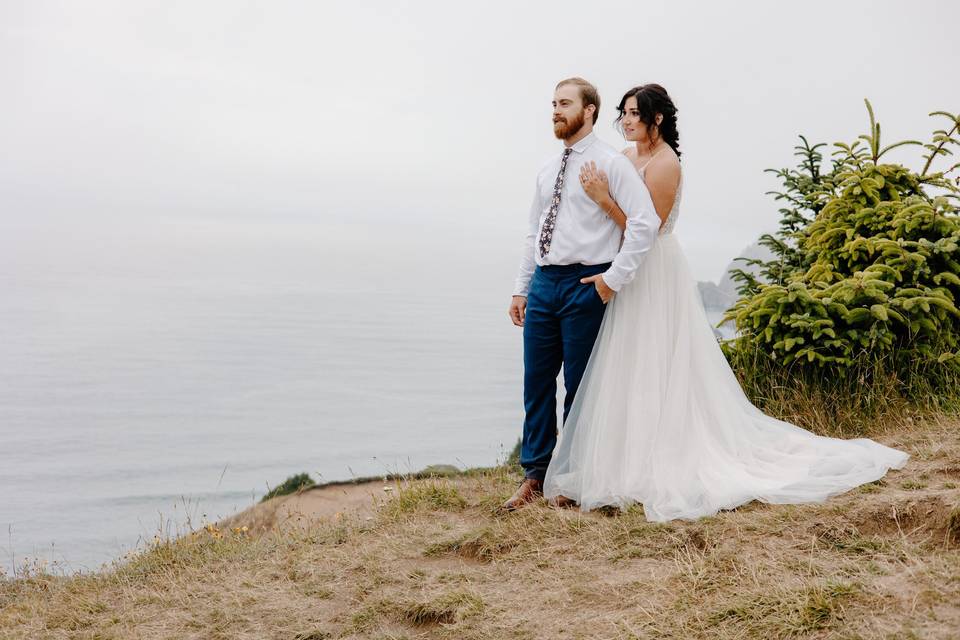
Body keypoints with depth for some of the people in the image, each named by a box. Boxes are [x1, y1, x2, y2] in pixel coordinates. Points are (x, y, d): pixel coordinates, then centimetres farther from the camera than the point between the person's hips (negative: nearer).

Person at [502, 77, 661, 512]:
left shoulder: (611, 163, -6)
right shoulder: (548, 171, 16)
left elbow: (645, 222, -14)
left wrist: (615, 278, -16)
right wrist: (521, 289, 15)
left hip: (585, 285, -7)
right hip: (544, 283, 7)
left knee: (580, 386, 1)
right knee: (536, 381, 6)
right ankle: (535, 475, 15)